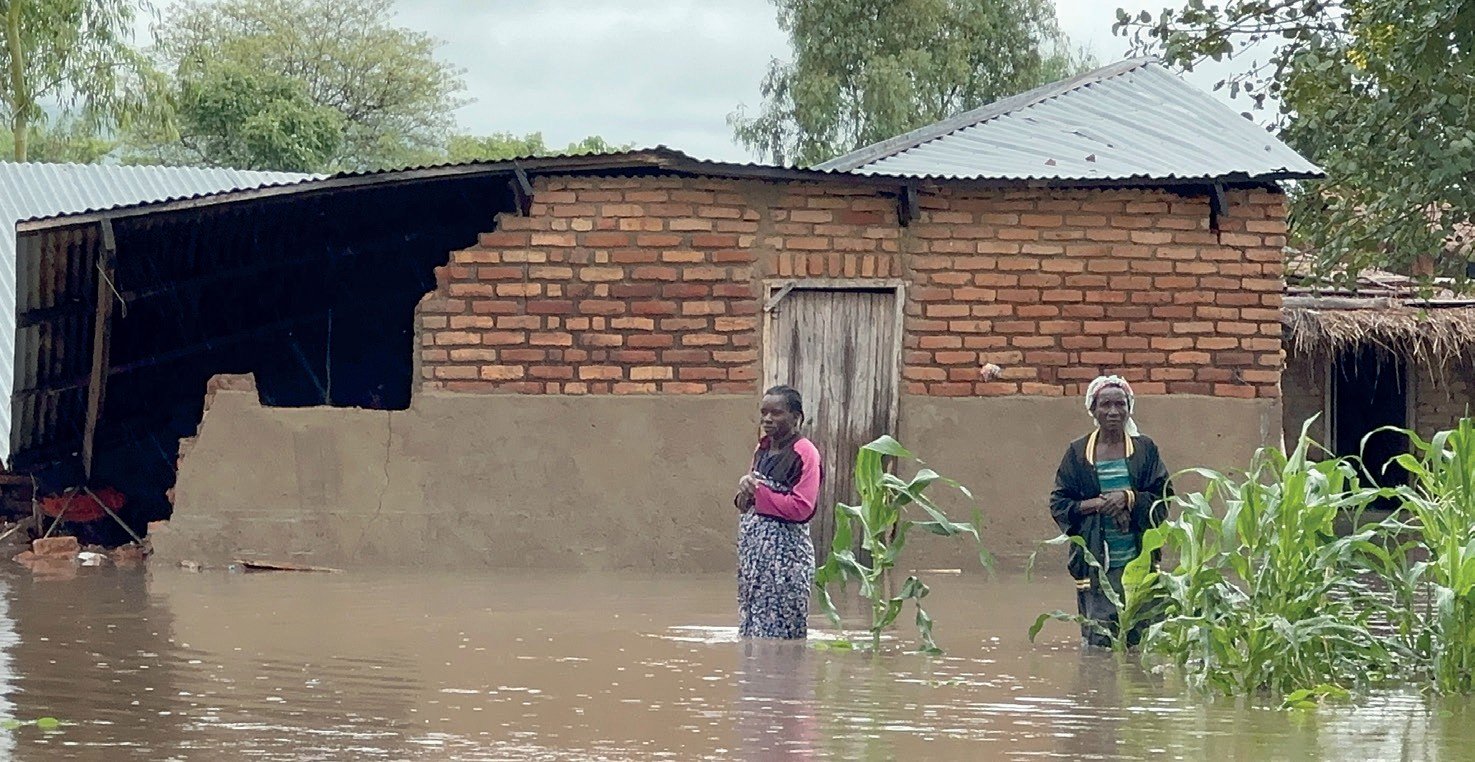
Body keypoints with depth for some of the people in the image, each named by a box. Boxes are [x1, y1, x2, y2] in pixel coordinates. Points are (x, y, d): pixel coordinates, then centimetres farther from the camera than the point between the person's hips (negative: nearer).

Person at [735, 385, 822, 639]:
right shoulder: (763, 449, 14)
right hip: (754, 551, 8)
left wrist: (758, 492, -13)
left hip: (785, 554, -8)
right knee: (752, 627, 9)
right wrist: (744, 495, -3)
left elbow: (801, 508, -19)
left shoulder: (804, 453, -10)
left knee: (780, 631, -6)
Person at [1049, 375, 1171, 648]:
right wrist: (1096, 504, -13)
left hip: (1137, 560, 1)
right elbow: (1058, 504, 3)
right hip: (1095, 562, -1)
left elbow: (1163, 499, 4)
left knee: (1137, 640, 0)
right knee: (1098, 639, -4)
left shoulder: (1145, 450, 6)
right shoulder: (1078, 453, 5)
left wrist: (1129, 499, -14)